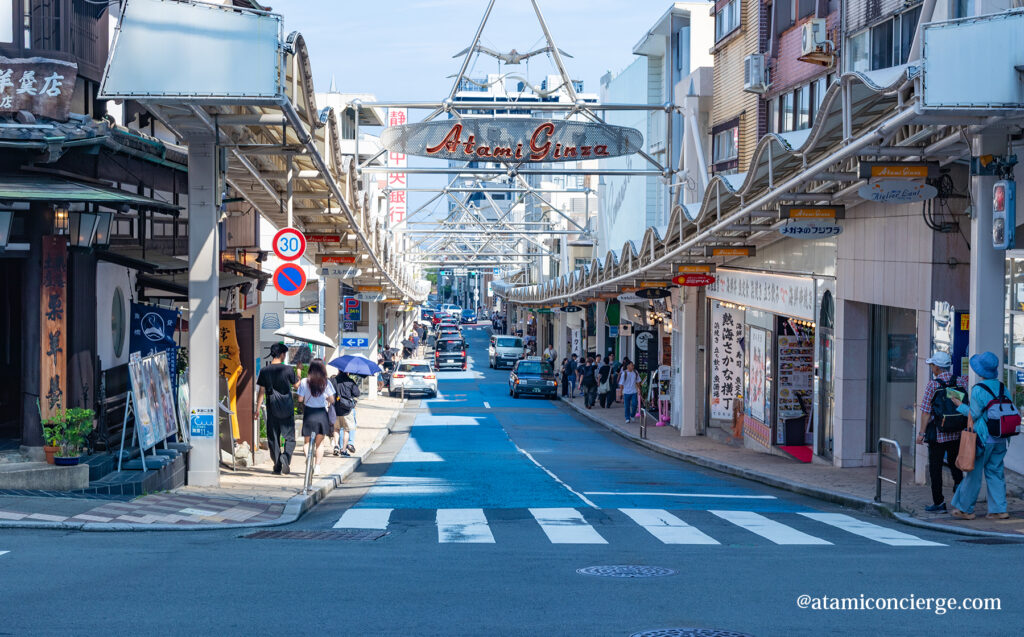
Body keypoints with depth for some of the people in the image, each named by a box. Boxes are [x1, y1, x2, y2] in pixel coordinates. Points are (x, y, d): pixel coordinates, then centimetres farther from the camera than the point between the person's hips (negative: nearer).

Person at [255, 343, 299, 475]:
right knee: (290, 437, 4)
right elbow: (296, 385, 7)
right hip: (287, 408, -2)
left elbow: (261, 391, 1)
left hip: (272, 408, 2)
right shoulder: (288, 369, -7)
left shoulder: (264, 371, -1)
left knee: (273, 438, 9)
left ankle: (277, 467, 9)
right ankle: (285, 456, -22)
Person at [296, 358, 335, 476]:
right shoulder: (326, 382, -6)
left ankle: (308, 455, -14)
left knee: (307, 441, 14)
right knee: (320, 442, 13)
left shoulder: (304, 382, -7)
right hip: (322, 413, 0)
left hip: (308, 413, 0)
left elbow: (300, 399, -6)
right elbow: (332, 400, -3)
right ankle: (317, 466, 7)